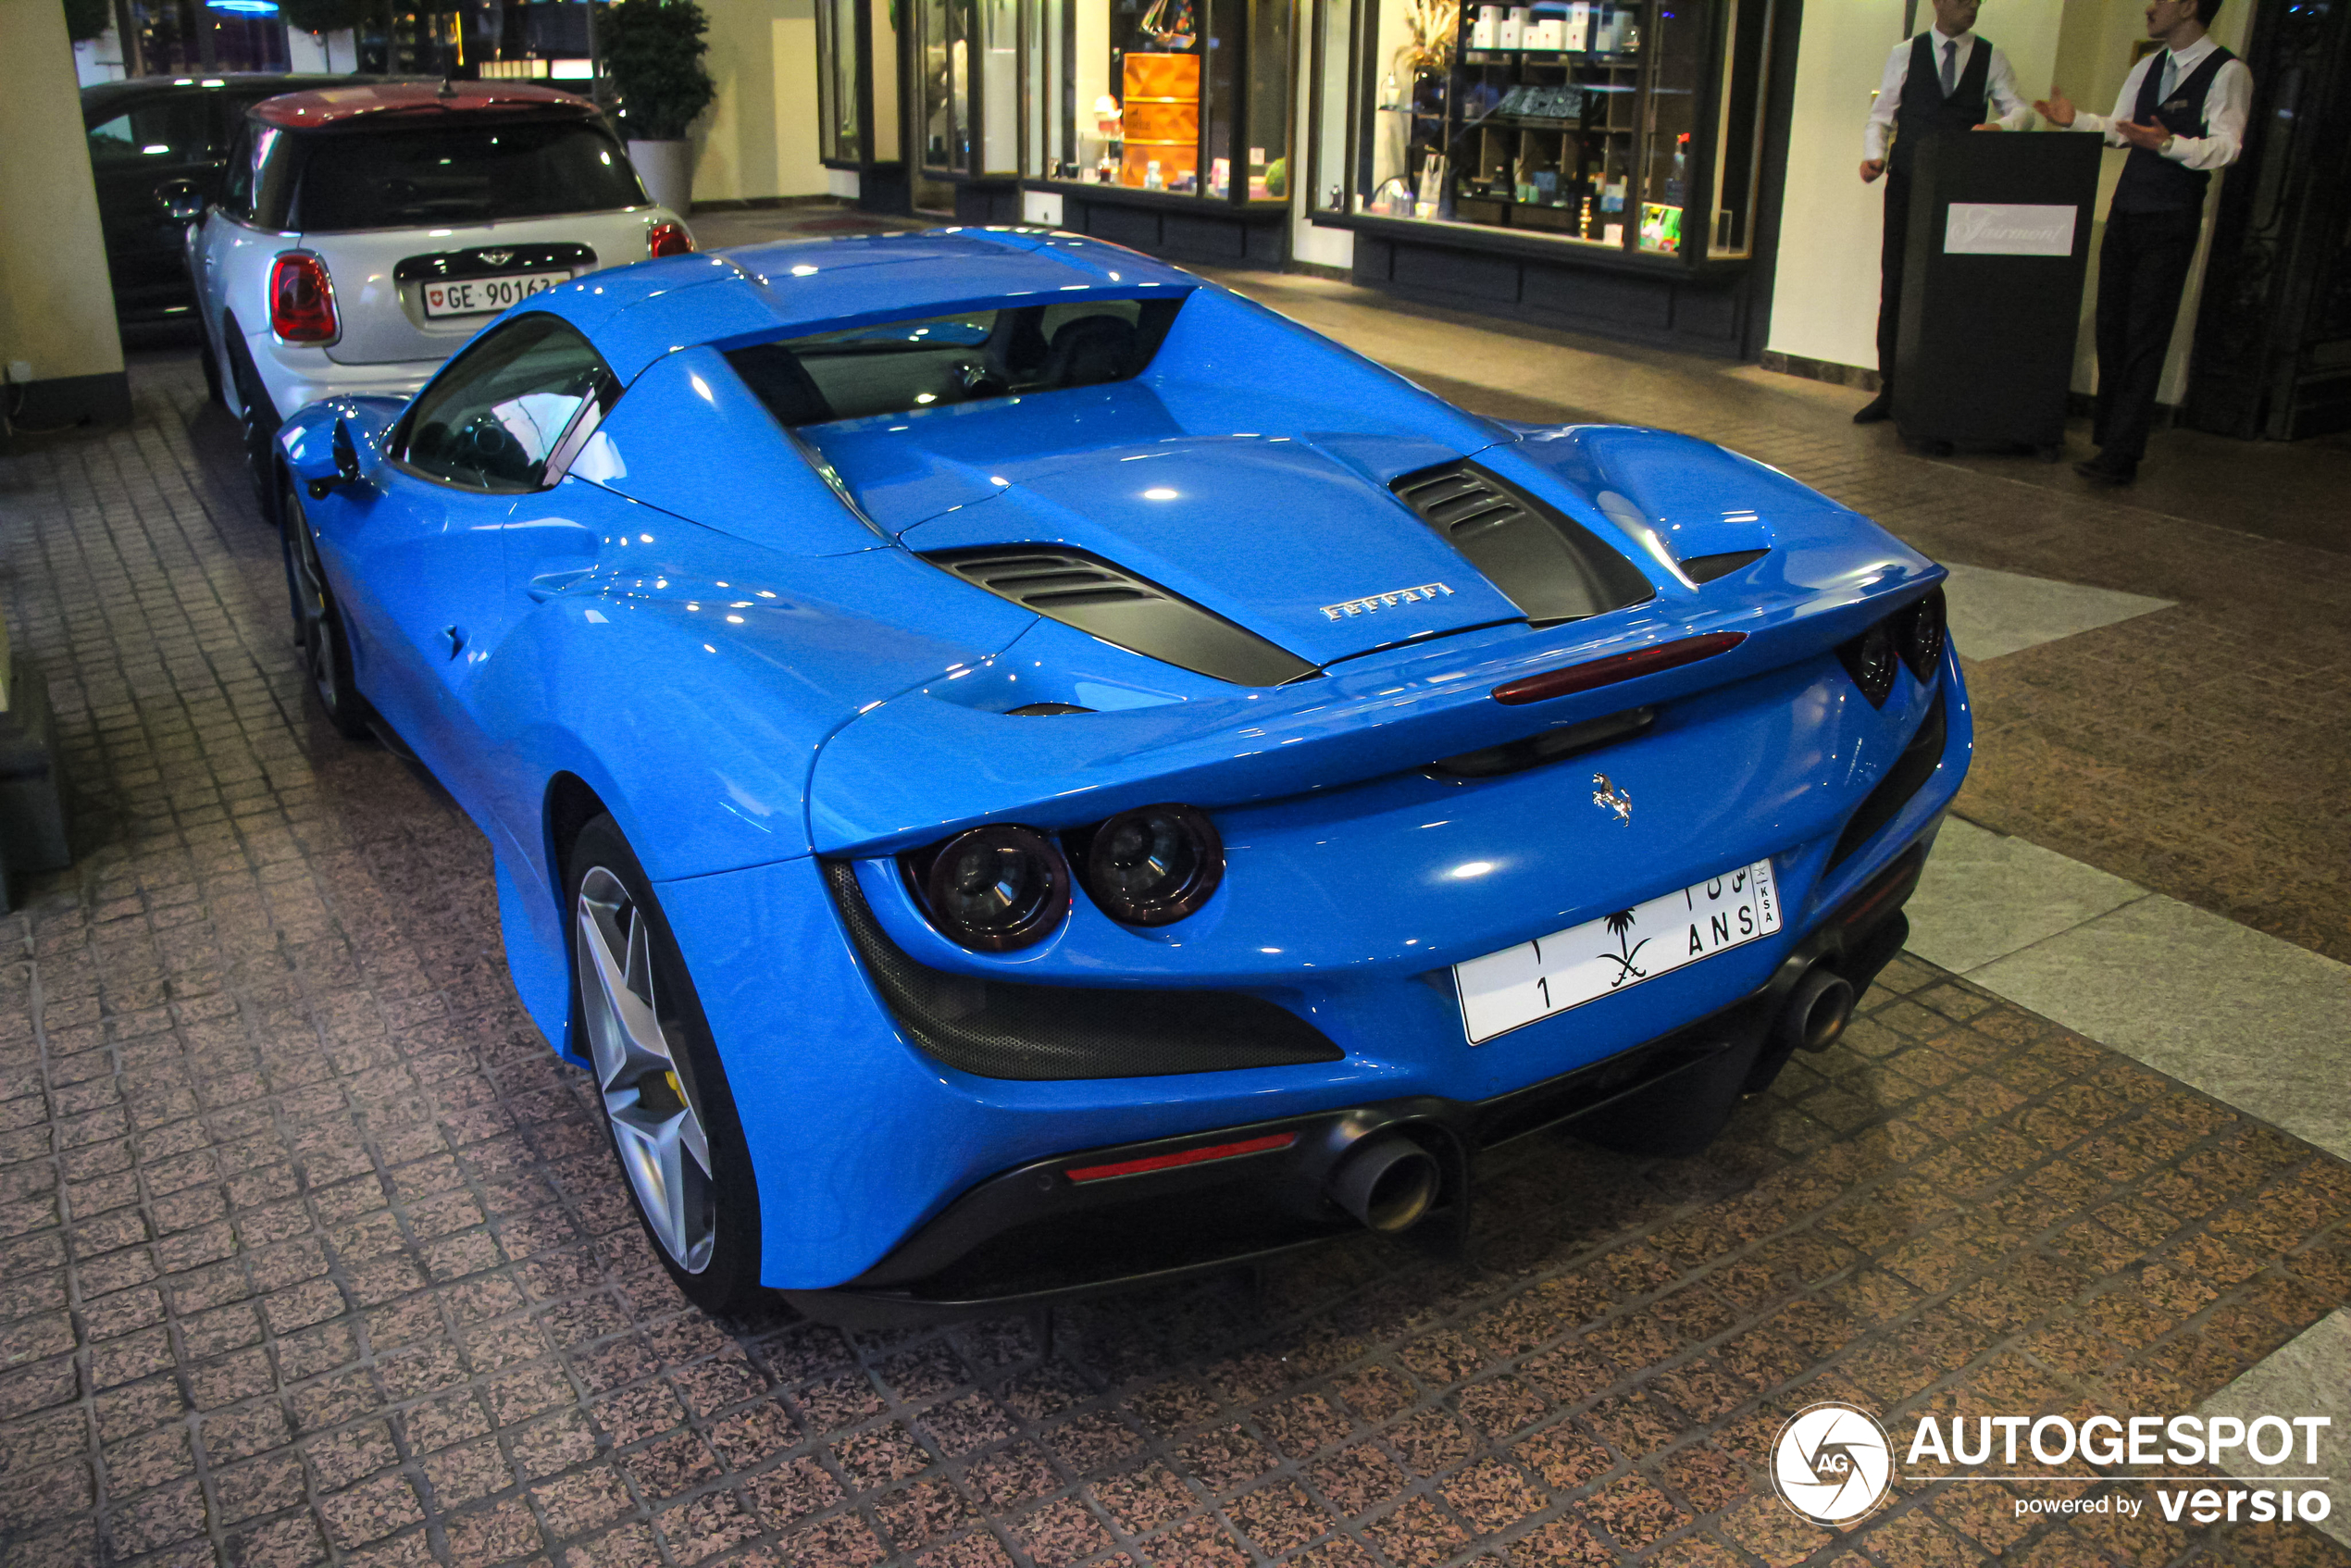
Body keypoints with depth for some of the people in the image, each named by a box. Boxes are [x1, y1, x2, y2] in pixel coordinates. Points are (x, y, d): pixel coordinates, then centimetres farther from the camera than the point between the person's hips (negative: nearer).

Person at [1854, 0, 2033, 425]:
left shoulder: (1990, 58, 11)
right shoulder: (1906, 54, 10)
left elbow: (2020, 109, 8)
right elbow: (1882, 115, 10)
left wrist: (2000, 126, -15)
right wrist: (1874, 154, -10)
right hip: (1908, 183, 0)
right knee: (1896, 287, -2)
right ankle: (1890, 388, 4)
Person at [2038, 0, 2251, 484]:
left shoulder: (2228, 73, -8)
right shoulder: (2147, 68, 14)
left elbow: (2226, 147, -16)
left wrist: (2168, 144, -31)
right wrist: (2075, 118, 5)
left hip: (2171, 223, -7)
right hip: (2126, 211, 7)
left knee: (2145, 338, -9)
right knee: (2111, 329, 9)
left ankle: (2121, 457, -10)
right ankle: (2108, 433, 21)